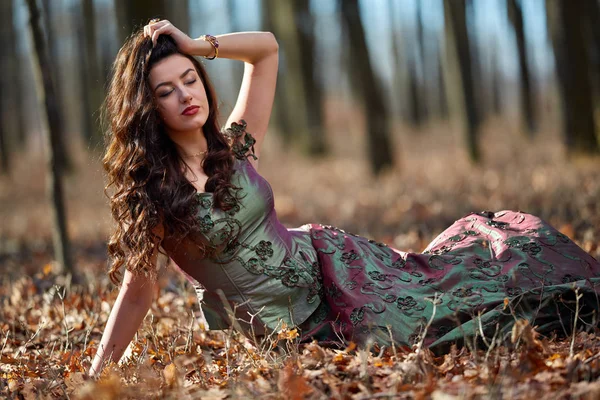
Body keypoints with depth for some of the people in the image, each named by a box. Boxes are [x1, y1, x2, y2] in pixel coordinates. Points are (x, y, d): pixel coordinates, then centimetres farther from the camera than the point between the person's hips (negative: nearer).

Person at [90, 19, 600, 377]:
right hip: (292, 325, -4)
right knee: (411, 324, -19)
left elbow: (266, 48, 8)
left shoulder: (234, 147, 0)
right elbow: (137, 291, -5)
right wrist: (96, 374, -8)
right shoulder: (148, 192, -10)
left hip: (323, 262, 4)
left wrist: (197, 45, -5)